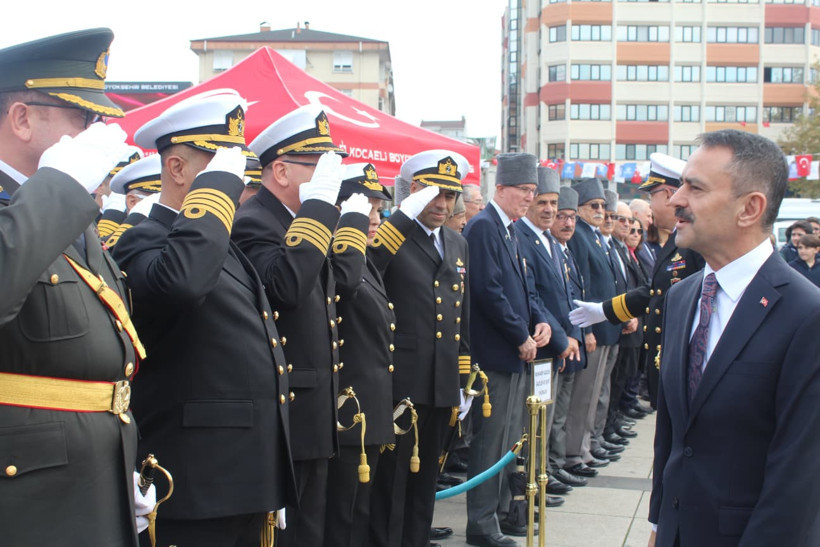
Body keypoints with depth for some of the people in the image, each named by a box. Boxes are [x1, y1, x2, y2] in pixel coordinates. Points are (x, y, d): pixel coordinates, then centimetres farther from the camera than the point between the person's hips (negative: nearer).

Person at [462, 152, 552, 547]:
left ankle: (501, 511, 27)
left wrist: (540, 319, 3)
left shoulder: (510, 231, 15)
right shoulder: (483, 227, -14)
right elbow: (489, 290, -20)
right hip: (495, 353, -9)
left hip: (517, 353, 9)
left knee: (509, 439, 16)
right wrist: (522, 337, -14)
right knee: (491, 440, -2)